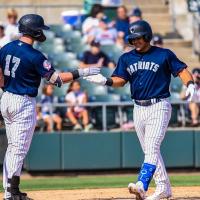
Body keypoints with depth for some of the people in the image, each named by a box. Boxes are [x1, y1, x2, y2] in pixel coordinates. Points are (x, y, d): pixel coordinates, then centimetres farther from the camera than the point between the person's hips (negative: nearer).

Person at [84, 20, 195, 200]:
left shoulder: (164, 55, -4)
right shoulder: (127, 58, 9)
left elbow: (182, 70, -4)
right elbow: (120, 80, 3)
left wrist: (190, 84, -23)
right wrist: (105, 81, -17)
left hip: (159, 107, -6)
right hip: (139, 109, 6)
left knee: (152, 148, -18)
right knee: (150, 151, 11)